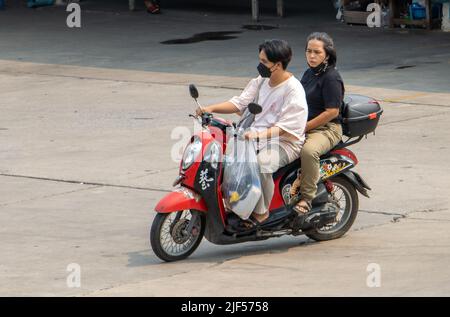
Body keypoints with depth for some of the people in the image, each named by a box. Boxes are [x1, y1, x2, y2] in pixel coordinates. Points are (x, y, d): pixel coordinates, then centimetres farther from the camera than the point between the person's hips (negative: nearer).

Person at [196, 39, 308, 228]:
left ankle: (260, 212, -20)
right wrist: (211, 109, -7)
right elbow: (239, 103, 8)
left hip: (285, 142, -8)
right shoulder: (261, 82, 11)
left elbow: (287, 126, -22)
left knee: (261, 163, -37)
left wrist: (259, 135, -36)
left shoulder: (293, 90, -14)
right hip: (256, 136, 8)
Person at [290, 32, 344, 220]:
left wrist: (304, 127, -17)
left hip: (327, 129, -9)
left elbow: (332, 112, -17)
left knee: (309, 150, -39)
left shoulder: (331, 78, -11)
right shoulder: (309, 74, 16)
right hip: (303, 126, 9)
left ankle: (307, 198, -30)